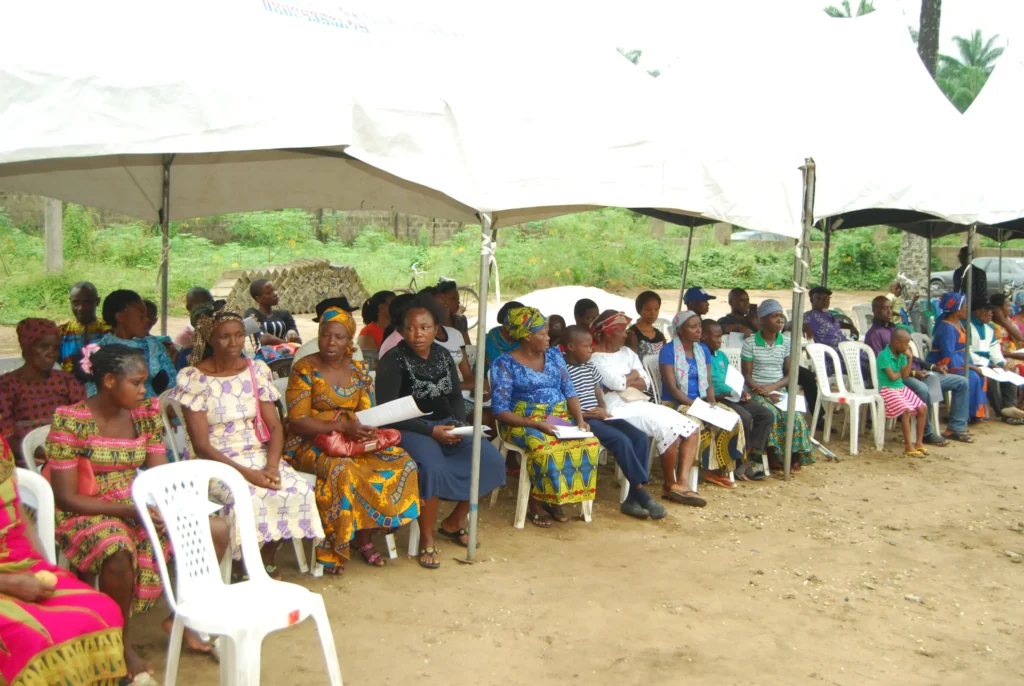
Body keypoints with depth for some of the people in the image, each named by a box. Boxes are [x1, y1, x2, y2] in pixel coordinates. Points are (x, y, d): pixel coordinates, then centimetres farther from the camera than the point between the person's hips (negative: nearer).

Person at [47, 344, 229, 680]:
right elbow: (66, 498, -15)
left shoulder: (145, 413, 1)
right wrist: (127, 510, -24)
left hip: (138, 507, 6)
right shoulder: (71, 421, -15)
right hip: (86, 516, -6)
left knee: (217, 529, -9)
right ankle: (122, 645, -12)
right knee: (120, 552, -39)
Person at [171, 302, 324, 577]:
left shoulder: (257, 370, 4)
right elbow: (201, 444, -12)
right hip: (213, 462, -4)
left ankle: (267, 560, 3)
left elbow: (275, 426, 2)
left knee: (299, 490, -21)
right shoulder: (193, 378, -9)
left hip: (257, 455, 4)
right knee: (250, 498, -32)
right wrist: (246, 473, -23)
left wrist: (271, 465, -17)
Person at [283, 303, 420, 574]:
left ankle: (363, 538, -6)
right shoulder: (304, 369, -7)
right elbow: (297, 421, -13)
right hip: (311, 444, -5)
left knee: (401, 462, -17)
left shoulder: (360, 370, 8)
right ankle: (333, 549, -17)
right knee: (343, 470, -36)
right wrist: (342, 426, -24)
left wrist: (367, 431, -16)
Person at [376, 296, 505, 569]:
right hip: (410, 430, -6)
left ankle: (455, 521, 8)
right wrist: (431, 431, -20)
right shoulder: (393, 361, -10)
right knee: (433, 467, -35)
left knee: (490, 458, -11)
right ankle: (427, 539, -14)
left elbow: (455, 397, 16)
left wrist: (459, 424, -6)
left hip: (445, 425, 6)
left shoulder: (443, 355, 8)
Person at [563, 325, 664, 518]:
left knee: (640, 437, -10)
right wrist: (589, 414, -19)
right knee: (622, 440, -27)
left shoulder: (589, 367, 15)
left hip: (599, 417, 9)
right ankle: (641, 493, -15)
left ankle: (633, 499, -10)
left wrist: (603, 410, -2)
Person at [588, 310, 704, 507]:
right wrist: (635, 374, 2)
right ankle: (669, 485, -7)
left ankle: (682, 483, -11)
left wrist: (625, 382, -8)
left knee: (691, 428, -6)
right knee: (669, 429, -26)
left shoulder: (626, 352, 19)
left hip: (640, 404, 9)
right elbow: (617, 383, -17)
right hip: (619, 409, -9)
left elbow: (646, 383, 10)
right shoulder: (596, 357, -4)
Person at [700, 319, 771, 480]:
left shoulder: (722, 356, 21)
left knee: (767, 415, -6)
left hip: (731, 397, 9)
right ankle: (741, 462, -13)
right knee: (744, 417, -30)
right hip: (713, 399, -9)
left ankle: (751, 458, -15)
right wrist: (718, 395, -21)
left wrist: (741, 392, 4)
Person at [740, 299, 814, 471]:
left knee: (795, 416, -25)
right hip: (756, 392, -3)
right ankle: (774, 456, -16)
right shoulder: (750, 342, -4)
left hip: (779, 391, 3)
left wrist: (771, 387, -14)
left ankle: (795, 455, -9)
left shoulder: (786, 342, 7)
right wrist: (763, 392, -19)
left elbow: (790, 374, 4)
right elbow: (747, 375, -4)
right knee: (771, 414, -32)